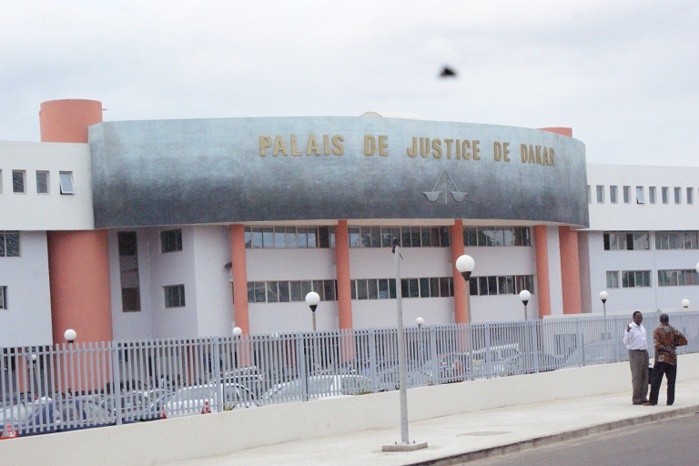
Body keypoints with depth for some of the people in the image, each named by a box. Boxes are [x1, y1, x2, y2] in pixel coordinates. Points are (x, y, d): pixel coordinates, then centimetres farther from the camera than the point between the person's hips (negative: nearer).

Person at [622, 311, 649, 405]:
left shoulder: (642, 327, 15)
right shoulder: (630, 328, -10)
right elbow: (626, 341, -18)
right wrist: (627, 332, -33)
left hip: (644, 352, 8)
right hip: (635, 353, -8)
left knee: (644, 376, 9)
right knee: (637, 376, -7)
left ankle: (643, 397, 14)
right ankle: (636, 398, -5)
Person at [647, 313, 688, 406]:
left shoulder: (657, 330, -5)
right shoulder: (674, 330, 5)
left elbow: (657, 344, -16)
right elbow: (684, 341, 3)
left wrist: (666, 348, -6)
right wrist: (673, 344, 8)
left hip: (661, 358, -3)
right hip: (672, 358, 3)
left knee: (656, 380, -1)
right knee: (671, 381, 8)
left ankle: (653, 401, -5)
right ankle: (670, 401, 5)